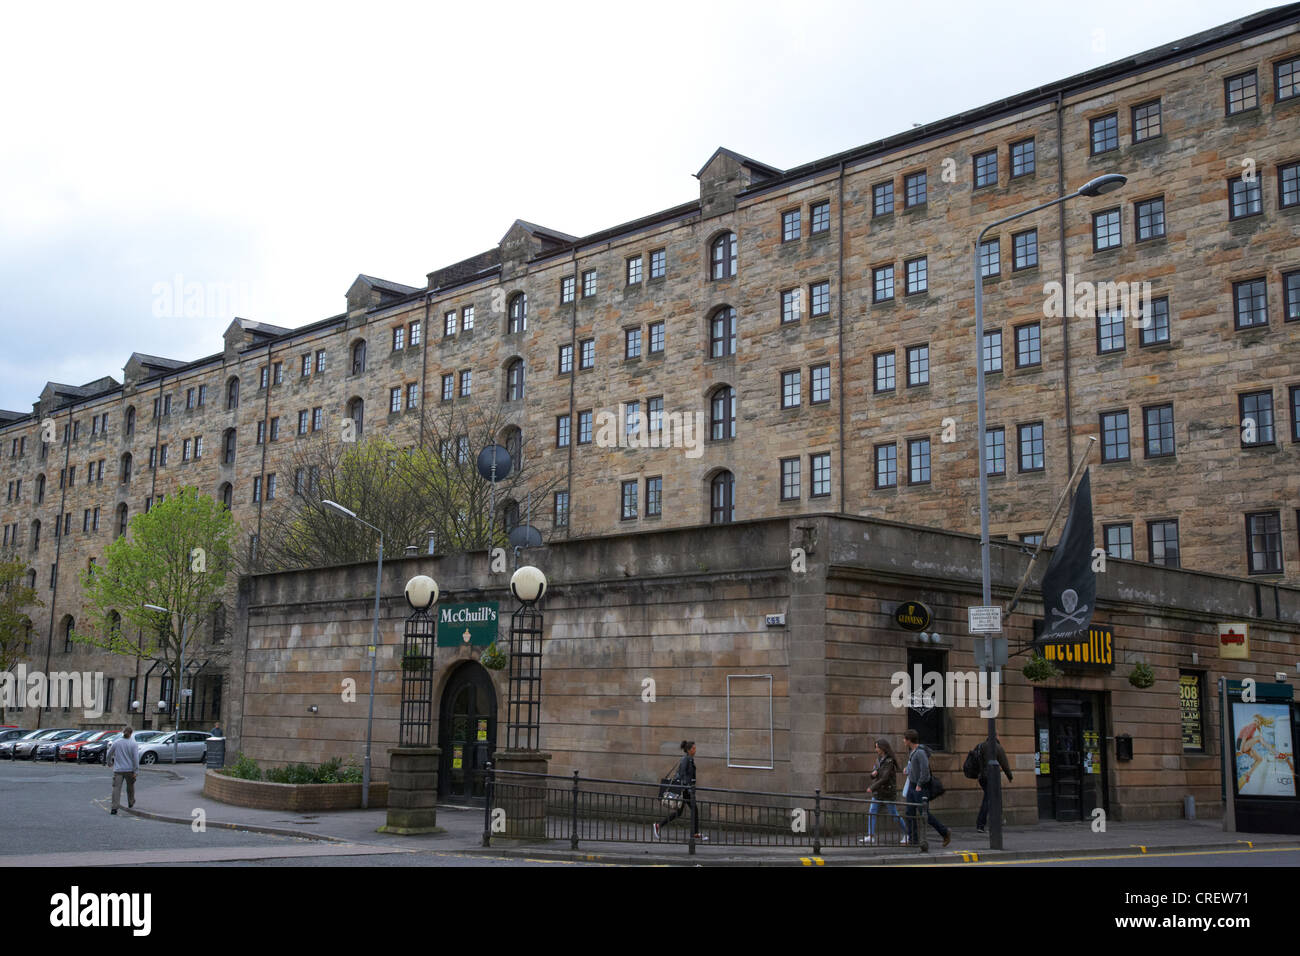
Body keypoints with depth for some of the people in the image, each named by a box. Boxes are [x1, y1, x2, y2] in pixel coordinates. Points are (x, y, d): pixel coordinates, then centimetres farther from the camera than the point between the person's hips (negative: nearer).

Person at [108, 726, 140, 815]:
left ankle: (114, 808, -13)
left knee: (116, 788, -4)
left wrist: (109, 763, 31)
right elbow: (136, 758, -10)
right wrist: (135, 771, -6)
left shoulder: (116, 742, 2)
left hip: (118, 770, 1)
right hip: (129, 770, -1)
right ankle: (130, 803, 35)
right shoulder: (133, 744, -5)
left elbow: (108, 755, 11)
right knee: (130, 787, 19)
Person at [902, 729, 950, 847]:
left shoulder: (920, 753, -20)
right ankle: (913, 839, 8)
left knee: (925, 814, -3)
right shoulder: (913, 751, 10)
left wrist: (919, 785, -19)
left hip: (921, 788, -9)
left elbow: (925, 771, -25)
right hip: (912, 786, 9)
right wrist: (908, 770, 18)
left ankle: (945, 832, 11)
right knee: (910, 813, 5)